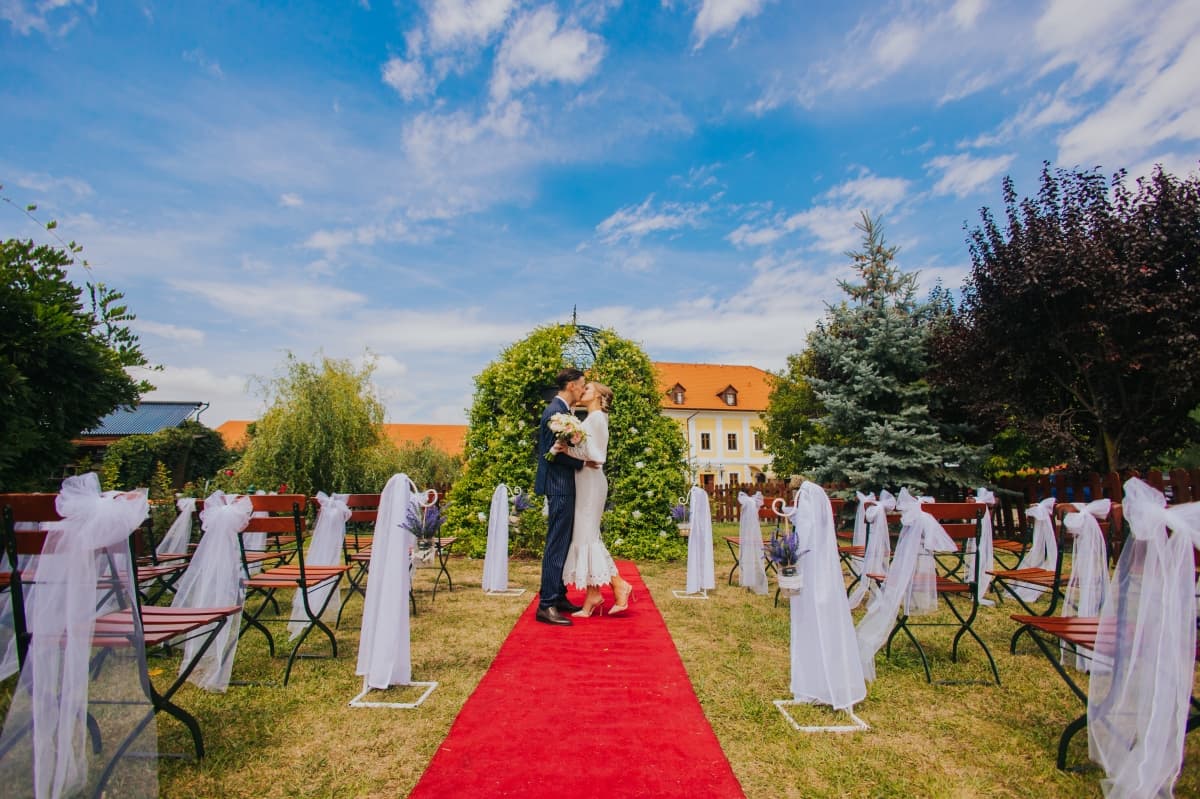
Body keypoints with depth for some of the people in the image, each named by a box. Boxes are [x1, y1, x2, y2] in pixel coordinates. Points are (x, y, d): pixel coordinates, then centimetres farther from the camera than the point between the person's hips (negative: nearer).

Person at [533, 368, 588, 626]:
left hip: (562, 486, 10)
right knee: (556, 545, -6)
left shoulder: (560, 410, 16)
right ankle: (546, 605, 0)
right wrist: (583, 462, -14)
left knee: (562, 544, 15)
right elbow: (554, 451, -21)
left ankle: (559, 597, 24)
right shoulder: (556, 411, -15)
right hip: (559, 487, -10)